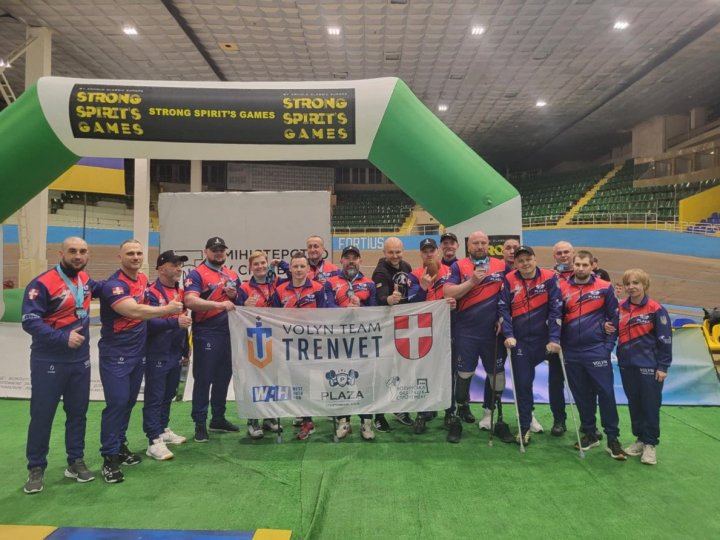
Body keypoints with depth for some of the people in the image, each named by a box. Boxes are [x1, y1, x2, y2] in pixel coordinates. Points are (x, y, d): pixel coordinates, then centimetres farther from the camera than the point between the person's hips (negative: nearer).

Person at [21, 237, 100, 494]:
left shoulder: (85, 279, 4)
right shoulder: (42, 284, -17)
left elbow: (97, 288, 29)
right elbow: (30, 321, -21)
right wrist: (63, 338, -29)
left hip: (81, 360, 6)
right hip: (49, 362, -6)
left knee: (78, 412, 13)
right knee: (42, 415, 5)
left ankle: (76, 461, 27)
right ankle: (36, 468, 21)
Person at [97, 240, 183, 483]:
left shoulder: (144, 279, 7)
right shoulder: (113, 285, -19)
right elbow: (134, 311, -33)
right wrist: (167, 309, -26)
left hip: (138, 351, 7)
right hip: (115, 353, -7)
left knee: (129, 401, 14)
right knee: (117, 403, -7)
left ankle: (120, 445, 28)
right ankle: (109, 458, 3)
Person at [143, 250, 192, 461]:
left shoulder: (180, 292, 12)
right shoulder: (152, 293, -13)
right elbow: (150, 322, -24)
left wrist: (186, 349, 21)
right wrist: (175, 321, -34)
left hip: (175, 354, 8)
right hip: (157, 355, -8)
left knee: (169, 395, 18)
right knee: (154, 398, -2)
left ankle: (163, 429, 32)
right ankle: (154, 441, 2)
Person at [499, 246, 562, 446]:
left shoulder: (549, 278, -7)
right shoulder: (509, 280, -4)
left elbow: (555, 309, -8)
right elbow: (503, 309, -4)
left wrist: (554, 338, -13)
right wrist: (508, 335, -13)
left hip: (542, 339, -1)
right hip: (519, 340, 1)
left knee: (526, 380, 13)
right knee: (522, 383, 2)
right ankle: (525, 426, 14)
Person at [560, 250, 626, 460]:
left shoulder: (605, 287, -2)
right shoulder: (563, 288, 3)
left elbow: (613, 317, 1)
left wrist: (608, 345, -5)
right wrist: (559, 343, 2)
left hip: (597, 351, -3)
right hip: (572, 352, 3)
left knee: (606, 393, -1)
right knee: (581, 395, 11)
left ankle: (613, 438, 11)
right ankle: (589, 434, 25)